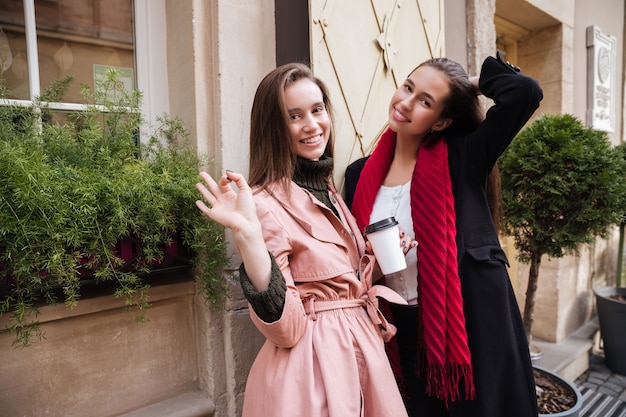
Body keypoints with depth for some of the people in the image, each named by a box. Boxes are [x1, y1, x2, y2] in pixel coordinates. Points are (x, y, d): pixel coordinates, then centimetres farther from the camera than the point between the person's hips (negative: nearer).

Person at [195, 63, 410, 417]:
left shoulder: (328, 193, 6)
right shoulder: (266, 203, -18)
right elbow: (286, 328, -23)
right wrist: (247, 234, -32)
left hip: (362, 355, 8)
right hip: (310, 370, -8)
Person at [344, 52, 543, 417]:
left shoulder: (461, 157, -7)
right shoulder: (361, 174, 1)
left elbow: (526, 93, -20)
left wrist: (476, 82, -4)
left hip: (475, 320, -2)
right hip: (408, 329, 3)